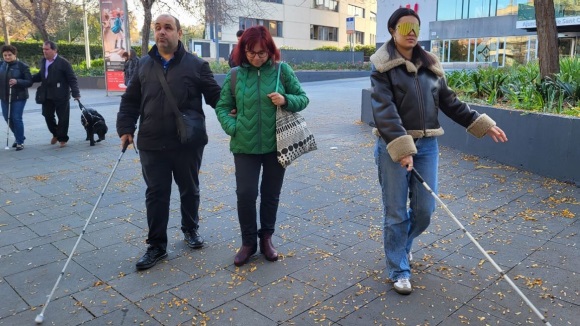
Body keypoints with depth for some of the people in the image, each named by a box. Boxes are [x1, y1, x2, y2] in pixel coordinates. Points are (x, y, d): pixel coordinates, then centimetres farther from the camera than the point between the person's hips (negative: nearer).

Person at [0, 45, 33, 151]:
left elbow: (30, 82, -12)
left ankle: (20, 142, 8)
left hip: (19, 97, -6)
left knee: (16, 118, -6)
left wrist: (17, 81, -26)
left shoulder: (22, 66, -10)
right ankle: (19, 136, 32)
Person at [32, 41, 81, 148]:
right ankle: (55, 134, 34)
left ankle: (62, 138, 17)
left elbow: (72, 79, -11)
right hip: (46, 95, 6)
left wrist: (76, 93, -17)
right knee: (48, 116, 12)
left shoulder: (63, 62, -10)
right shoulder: (43, 61, 10)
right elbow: (41, 76, 19)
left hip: (61, 96, -6)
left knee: (63, 117, 2)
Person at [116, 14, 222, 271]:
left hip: (188, 143, -2)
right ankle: (157, 245, 18)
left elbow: (215, 95, 1)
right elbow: (130, 101, 12)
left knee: (189, 190, 14)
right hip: (152, 144, 2)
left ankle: (190, 229, 37)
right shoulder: (144, 65, 8)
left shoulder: (196, 65, -2)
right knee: (156, 194, 7)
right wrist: (126, 129, 4)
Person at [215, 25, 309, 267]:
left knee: (271, 194, 12)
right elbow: (222, 107, 7)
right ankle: (248, 241, 19)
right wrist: (233, 128, -10)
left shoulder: (282, 70, -1)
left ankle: (266, 238, 31)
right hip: (245, 146, 0)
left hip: (276, 144, 0)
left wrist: (286, 100, -17)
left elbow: (303, 98, 4)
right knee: (245, 193, -2)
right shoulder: (235, 75, 1)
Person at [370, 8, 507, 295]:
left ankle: (401, 244, 40)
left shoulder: (430, 65, 11)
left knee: (424, 210, 8)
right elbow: (385, 112, -17)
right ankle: (398, 270, 20)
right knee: (396, 213, 3)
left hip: (427, 146, 5)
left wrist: (481, 124, 9)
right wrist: (402, 148, -26)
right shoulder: (383, 66, -6)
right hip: (393, 146, -5)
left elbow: (449, 102, 16)